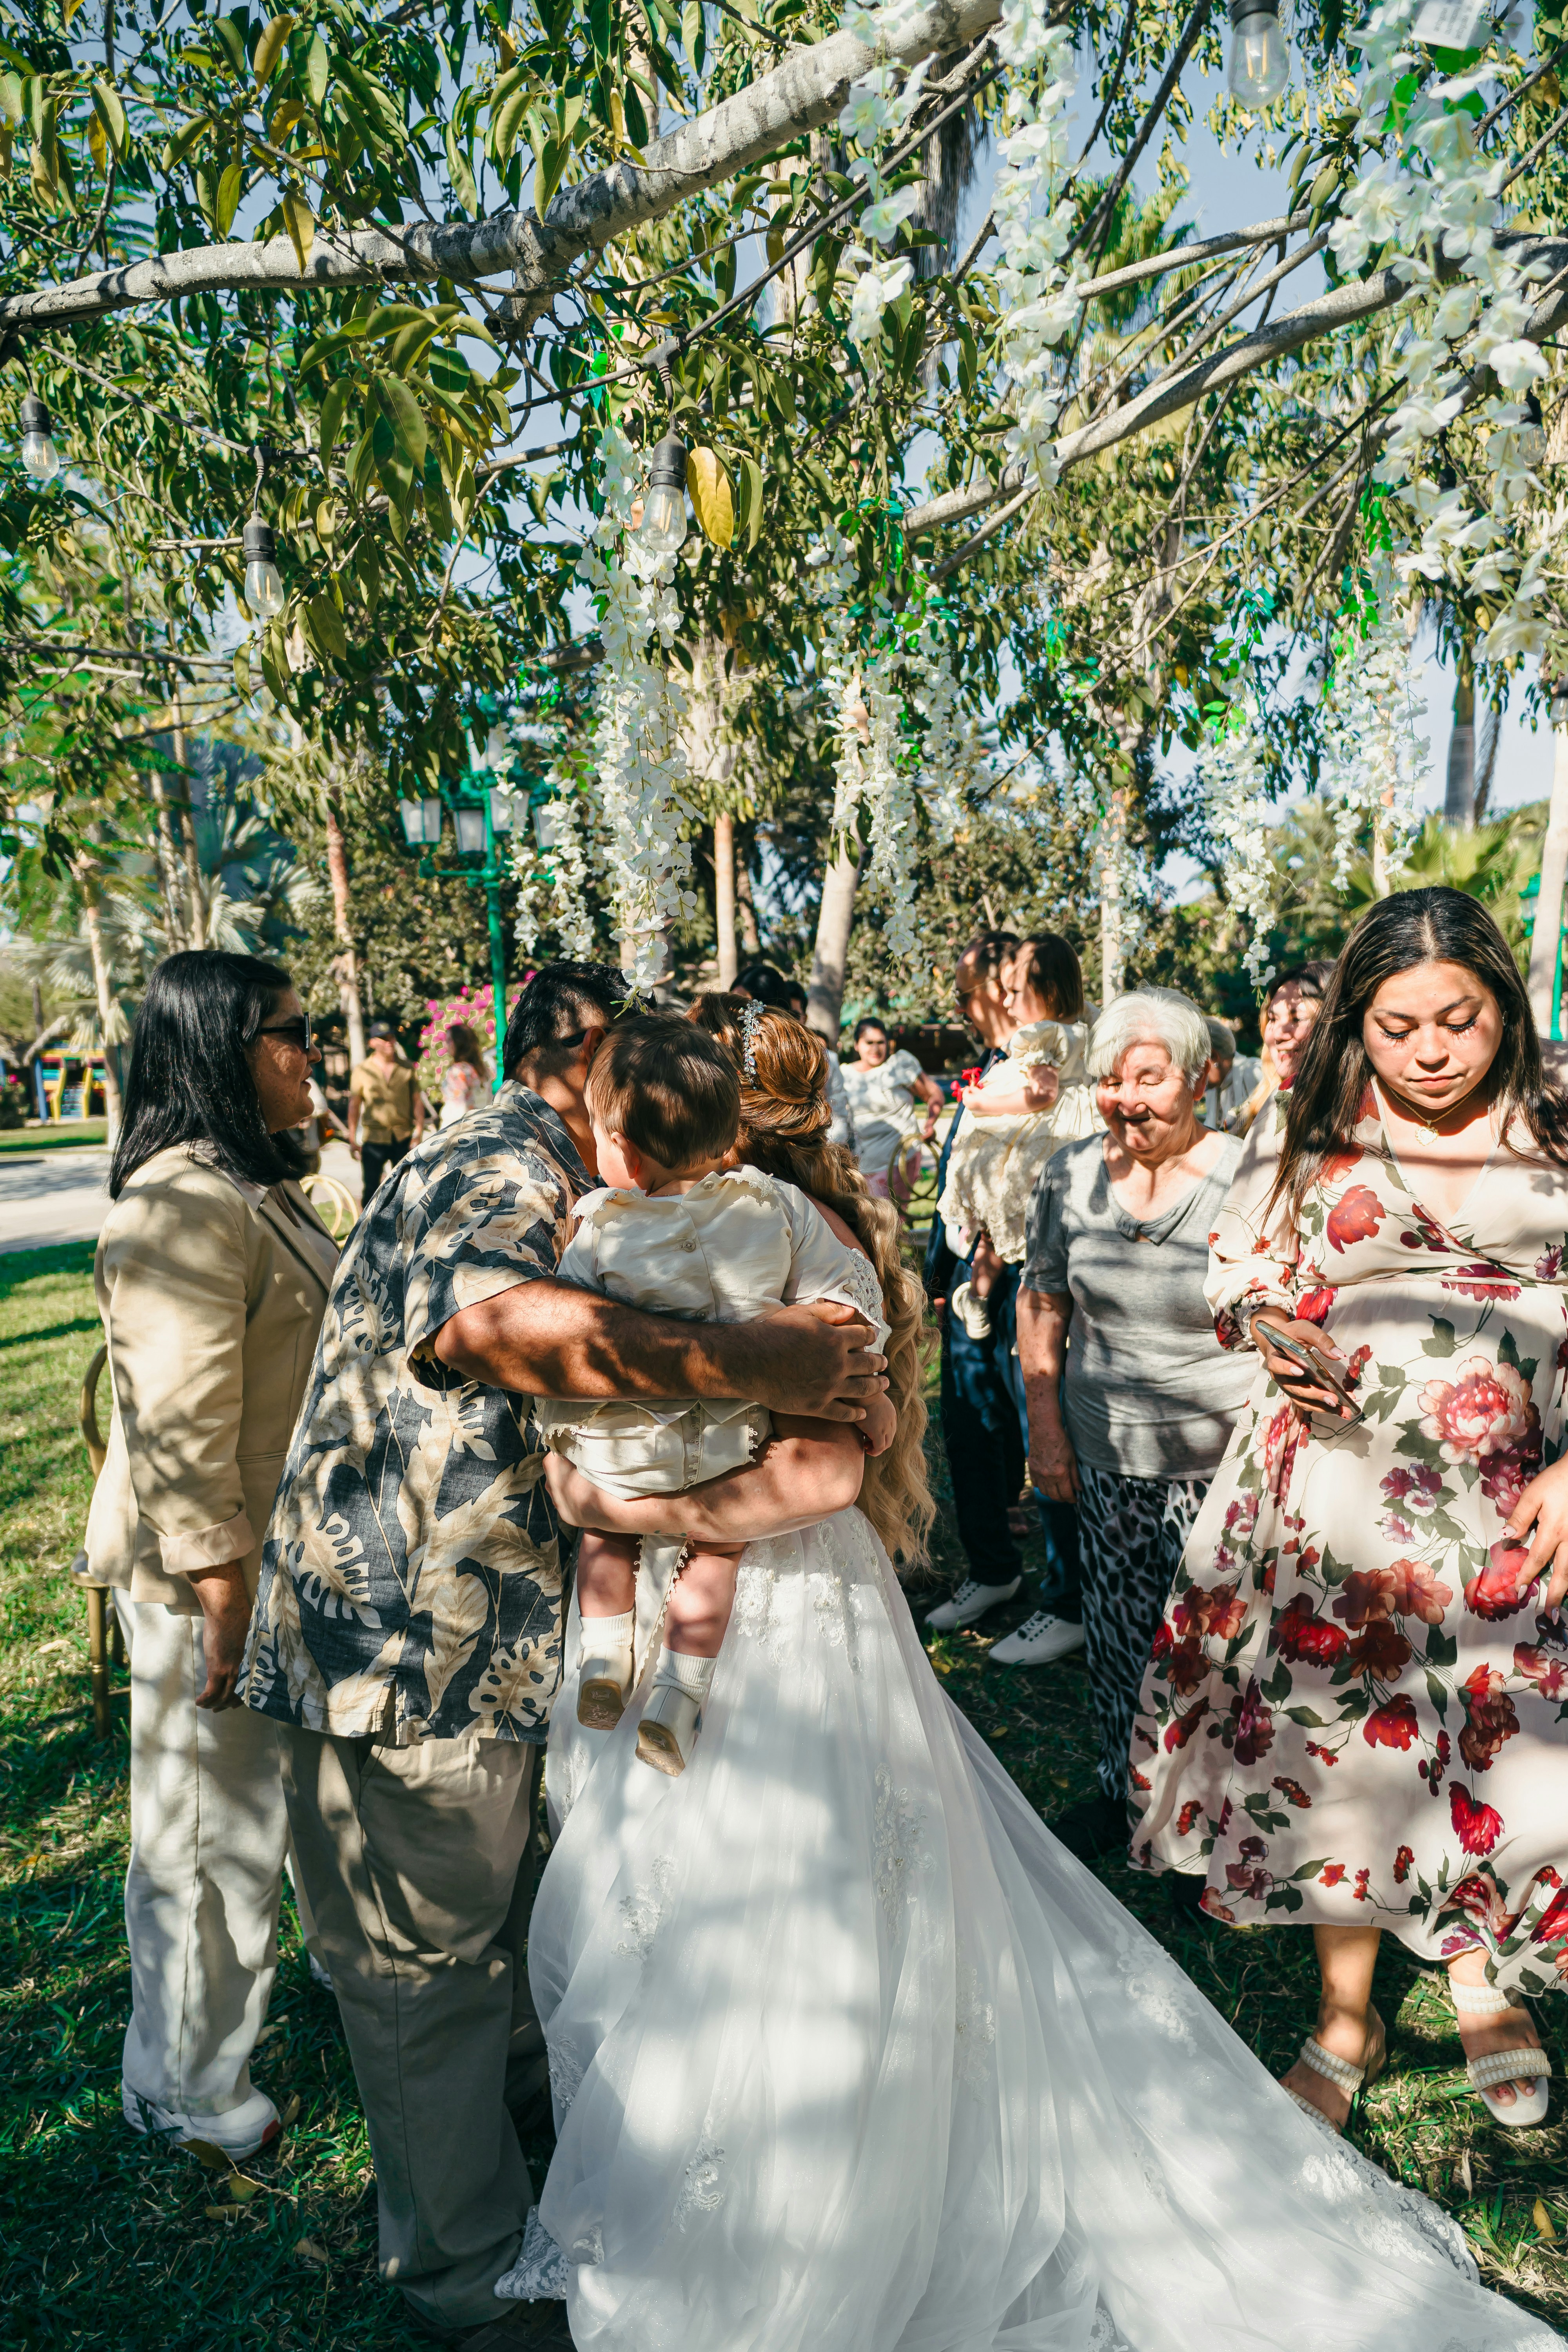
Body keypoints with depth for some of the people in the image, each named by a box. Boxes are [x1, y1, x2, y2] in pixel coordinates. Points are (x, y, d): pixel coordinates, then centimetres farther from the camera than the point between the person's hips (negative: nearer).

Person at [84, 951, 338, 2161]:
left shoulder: (258, 1181, 8)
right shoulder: (185, 1206, -26)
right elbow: (183, 1436, -27)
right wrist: (227, 1609, -23)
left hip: (279, 1553, 10)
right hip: (212, 1576, -10)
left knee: (250, 1807, 27)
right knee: (209, 1828, 11)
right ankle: (189, 2090, 34)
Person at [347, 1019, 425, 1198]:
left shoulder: (406, 1068, 7)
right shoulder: (362, 1072, 2)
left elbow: (417, 1100, 8)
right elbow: (354, 1106, 5)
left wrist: (419, 1131, -1)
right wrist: (352, 1140, 1)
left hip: (404, 1138, 2)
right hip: (373, 1139, -1)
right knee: (370, 1189, -1)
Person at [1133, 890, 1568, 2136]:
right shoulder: (1307, 1138, 1)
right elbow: (1240, 1277, 8)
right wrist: (1275, 1333, -14)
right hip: (1344, 1497, 0)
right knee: (1338, 1742, 9)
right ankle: (1346, 2016, 32)